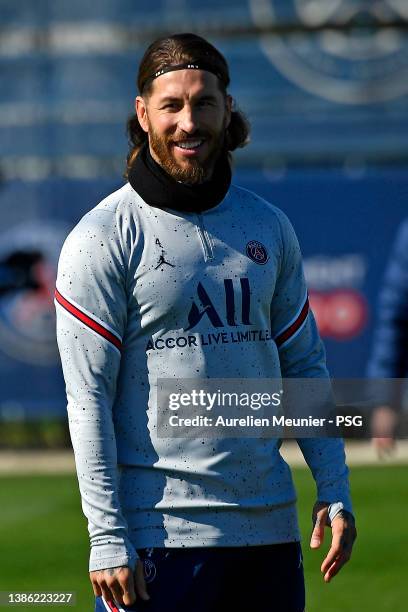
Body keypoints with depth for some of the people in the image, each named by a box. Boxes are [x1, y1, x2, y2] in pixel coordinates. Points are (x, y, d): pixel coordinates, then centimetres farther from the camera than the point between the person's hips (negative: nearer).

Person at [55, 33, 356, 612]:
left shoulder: (270, 228, 12)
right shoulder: (103, 239, -4)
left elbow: (304, 365, 17)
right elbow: (88, 398, -8)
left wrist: (334, 491, 7)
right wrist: (107, 539, -14)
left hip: (268, 524, 5)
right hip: (160, 533, -5)